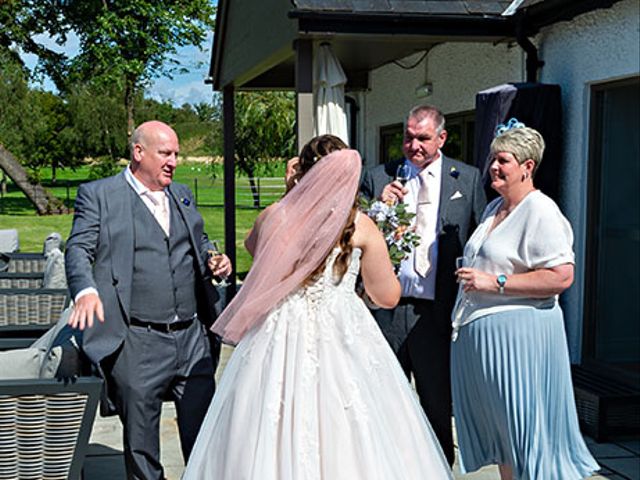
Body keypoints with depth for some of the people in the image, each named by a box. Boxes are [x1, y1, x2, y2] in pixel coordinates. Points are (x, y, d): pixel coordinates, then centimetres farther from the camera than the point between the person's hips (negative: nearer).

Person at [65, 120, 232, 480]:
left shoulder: (182, 195, 16)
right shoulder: (98, 194, 0)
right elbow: (79, 249, -7)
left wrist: (214, 261, 4)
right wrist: (86, 291, -26)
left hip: (193, 337, 5)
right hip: (138, 343, -4)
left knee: (203, 433, 10)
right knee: (140, 441, 10)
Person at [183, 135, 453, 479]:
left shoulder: (274, 216, -3)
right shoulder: (361, 226, -5)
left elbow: (251, 246, 22)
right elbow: (388, 296, 0)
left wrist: (288, 200, 17)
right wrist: (377, 248, 15)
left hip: (282, 340, 2)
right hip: (344, 340, -1)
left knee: (278, 443, 9)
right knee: (345, 442, 7)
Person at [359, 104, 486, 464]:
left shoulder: (468, 179, 4)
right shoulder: (378, 178, 5)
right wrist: (379, 206, -14)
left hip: (438, 312, -1)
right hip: (387, 309, 1)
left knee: (438, 408, 11)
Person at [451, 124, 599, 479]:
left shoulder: (540, 210, -13)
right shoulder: (494, 208, 15)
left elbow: (561, 276, -22)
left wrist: (495, 282, -20)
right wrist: (469, 278, 9)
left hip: (519, 333, -9)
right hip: (477, 331, 9)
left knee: (521, 423, 0)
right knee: (498, 425, 15)